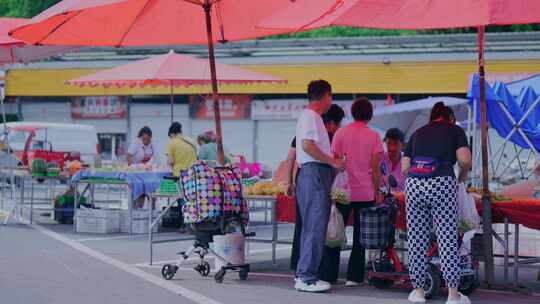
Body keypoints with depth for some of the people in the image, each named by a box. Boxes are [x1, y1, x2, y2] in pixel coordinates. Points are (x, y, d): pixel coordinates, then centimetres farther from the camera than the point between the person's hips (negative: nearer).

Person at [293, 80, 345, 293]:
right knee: (315, 226, -11)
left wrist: (333, 161, 21)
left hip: (312, 174, 11)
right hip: (315, 173, -11)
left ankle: (303, 274, 18)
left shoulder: (311, 117, 22)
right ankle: (306, 278, -11)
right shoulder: (310, 116, -9)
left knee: (310, 226, 13)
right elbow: (308, 146, -20)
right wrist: (333, 162, -15)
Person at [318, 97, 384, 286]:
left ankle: (328, 275, 6)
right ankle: (354, 276, 5)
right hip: (365, 193, -1)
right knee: (360, 236, 7)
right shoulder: (374, 137, -2)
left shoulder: (340, 134, 0)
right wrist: (377, 191, 7)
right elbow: (375, 168, -3)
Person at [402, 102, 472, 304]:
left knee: (416, 239, 8)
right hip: (442, 184, -3)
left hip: (414, 185, 3)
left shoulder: (418, 133, 23)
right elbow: (464, 159, -2)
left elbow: (404, 167, 16)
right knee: (447, 239, 0)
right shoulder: (455, 130, 14)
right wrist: (464, 173, 17)